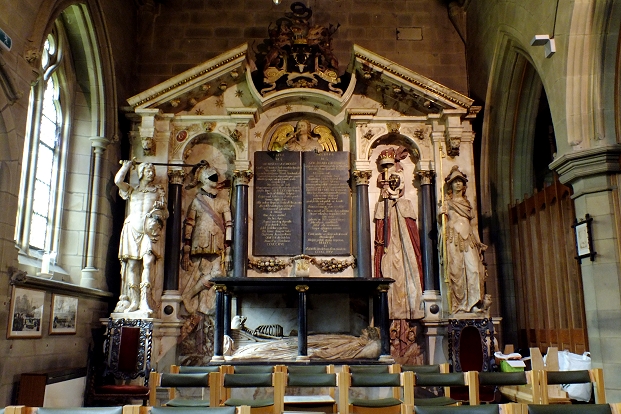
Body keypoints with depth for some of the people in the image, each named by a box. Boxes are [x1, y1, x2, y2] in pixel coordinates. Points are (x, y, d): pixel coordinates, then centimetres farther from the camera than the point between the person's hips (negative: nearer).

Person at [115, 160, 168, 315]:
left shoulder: (158, 190, 22)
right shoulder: (132, 190, 23)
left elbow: (164, 211, 17)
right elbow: (118, 180, 6)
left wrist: (161, 209, -6)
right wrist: (127, 165, 20)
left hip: (149, 229, -2)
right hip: (132, 228, 2)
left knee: (148, 261, -20)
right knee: (132, 264, -6)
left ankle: (144, 301, -26)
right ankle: (134, 301, -4)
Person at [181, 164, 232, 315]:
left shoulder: (223, 202, 13)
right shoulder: (197, 201, 7)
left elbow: (228, 225, 8)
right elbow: (188, 225, 3)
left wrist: (228, 252, 0)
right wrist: (186, 253, -4)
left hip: (217, 247, 2)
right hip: (200, 246, -2)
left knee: (217, 274, -14)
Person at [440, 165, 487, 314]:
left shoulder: (467, 203, 23)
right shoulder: (448, 202, 13)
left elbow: (473, 224, 22)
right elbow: (442, 220, 1)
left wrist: (478, 242, 15)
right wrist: (442, 213, -21)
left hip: (468, 239, 3)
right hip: (454, 240, -3)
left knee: (473, 268, -12)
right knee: (457, 271, -10)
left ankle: (473, 303, -12)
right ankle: (460, 305, -8)